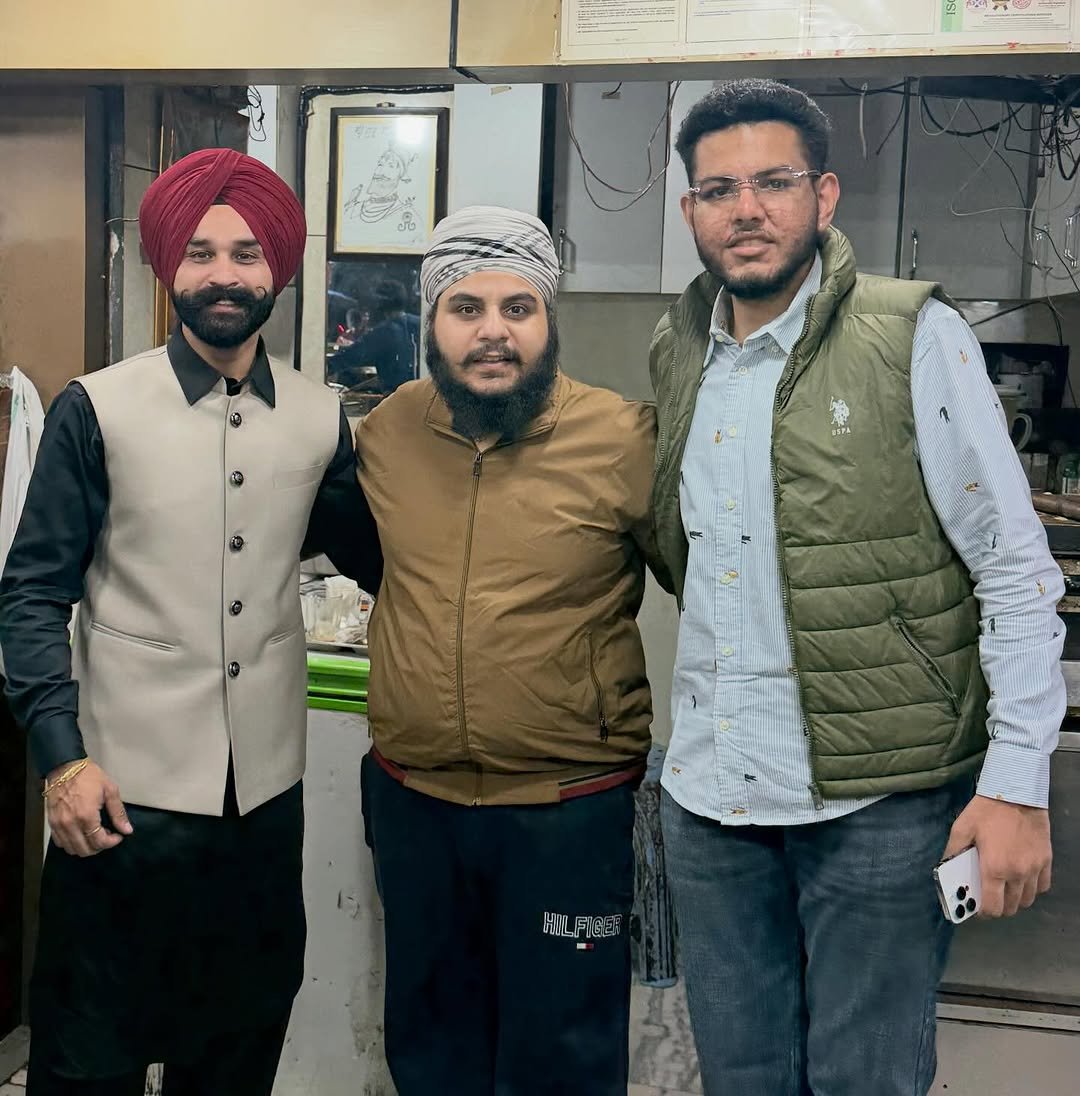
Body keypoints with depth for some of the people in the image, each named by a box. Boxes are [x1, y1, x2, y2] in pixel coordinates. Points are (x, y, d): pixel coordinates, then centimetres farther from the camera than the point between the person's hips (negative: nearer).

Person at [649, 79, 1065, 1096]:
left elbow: (1016, 572, -10)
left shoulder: (915, 337, -9)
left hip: (879, 798, -4)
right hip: (706, 789, 5)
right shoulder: (675, 350, 6)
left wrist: (1017, 785, -14)